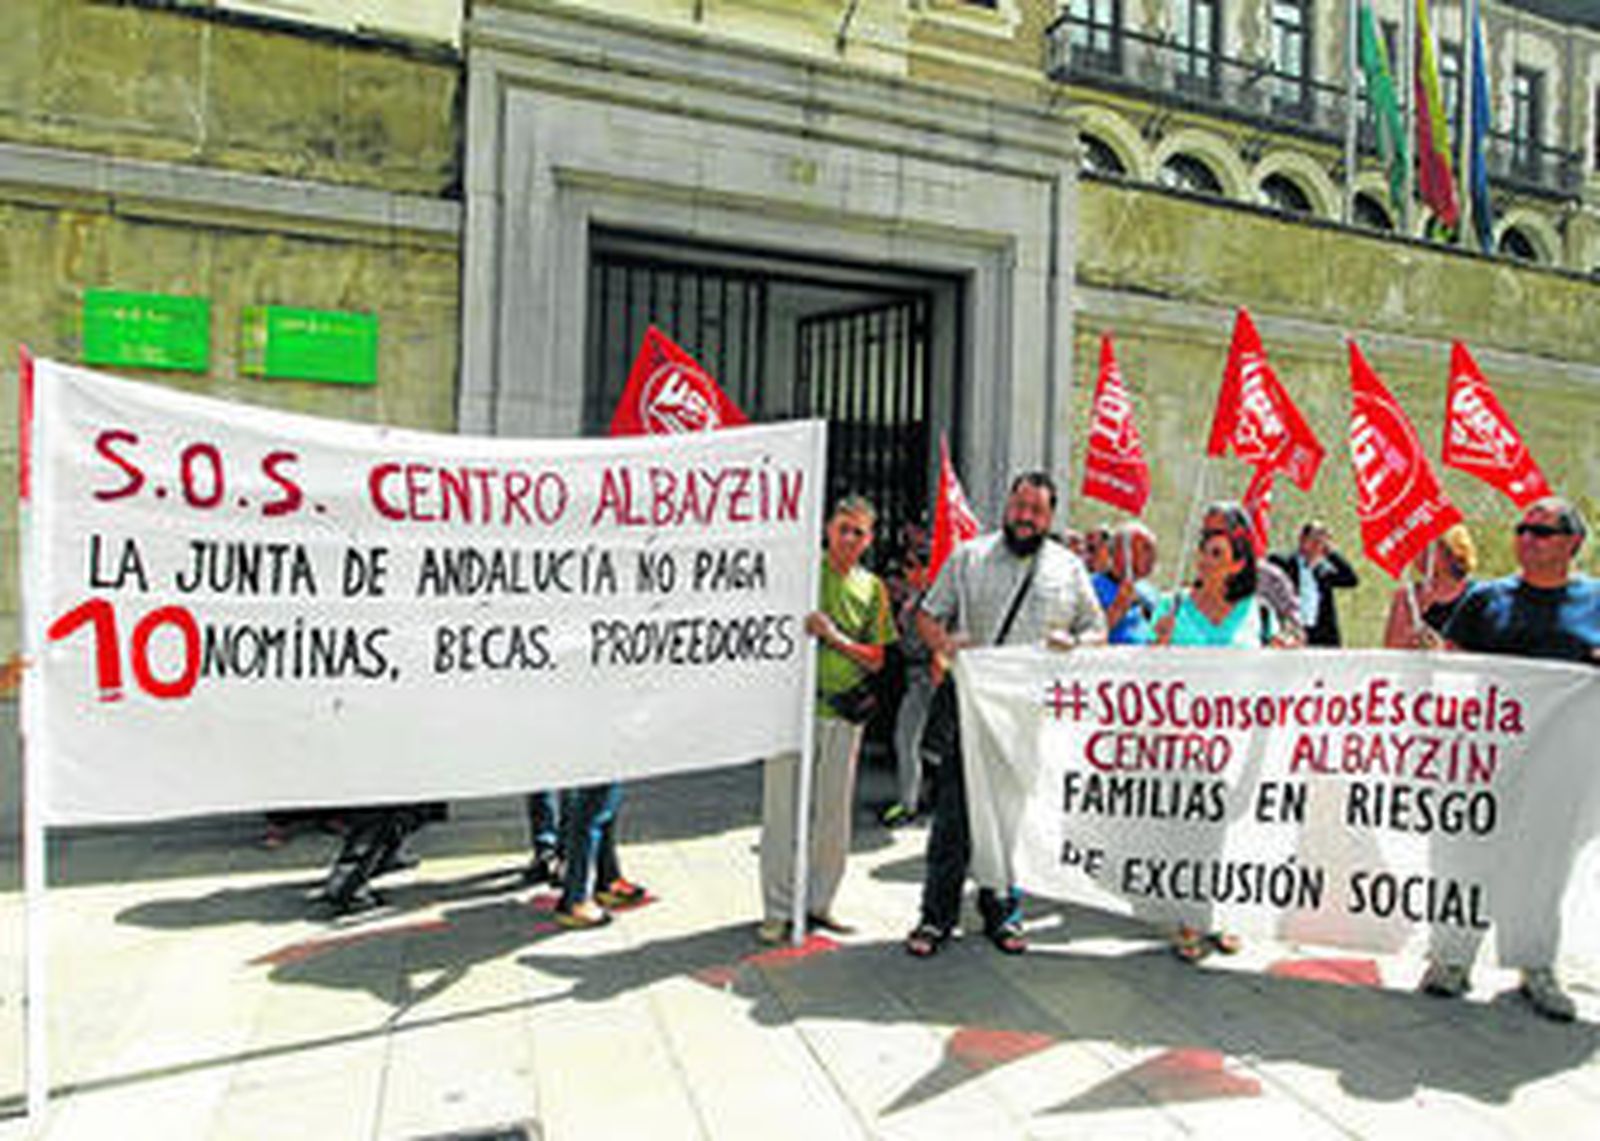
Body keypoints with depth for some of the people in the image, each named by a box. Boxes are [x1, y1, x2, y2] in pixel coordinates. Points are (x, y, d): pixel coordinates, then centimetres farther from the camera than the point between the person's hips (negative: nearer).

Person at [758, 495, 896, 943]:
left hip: (844, 710, 3)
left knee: (834, 812, 10)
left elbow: (877, 659, 6)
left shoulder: (872, 588, 9)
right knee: (783, 809, 0)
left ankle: (818, 902, 25)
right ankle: (778, 909, 12)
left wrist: (837, 638, -9)